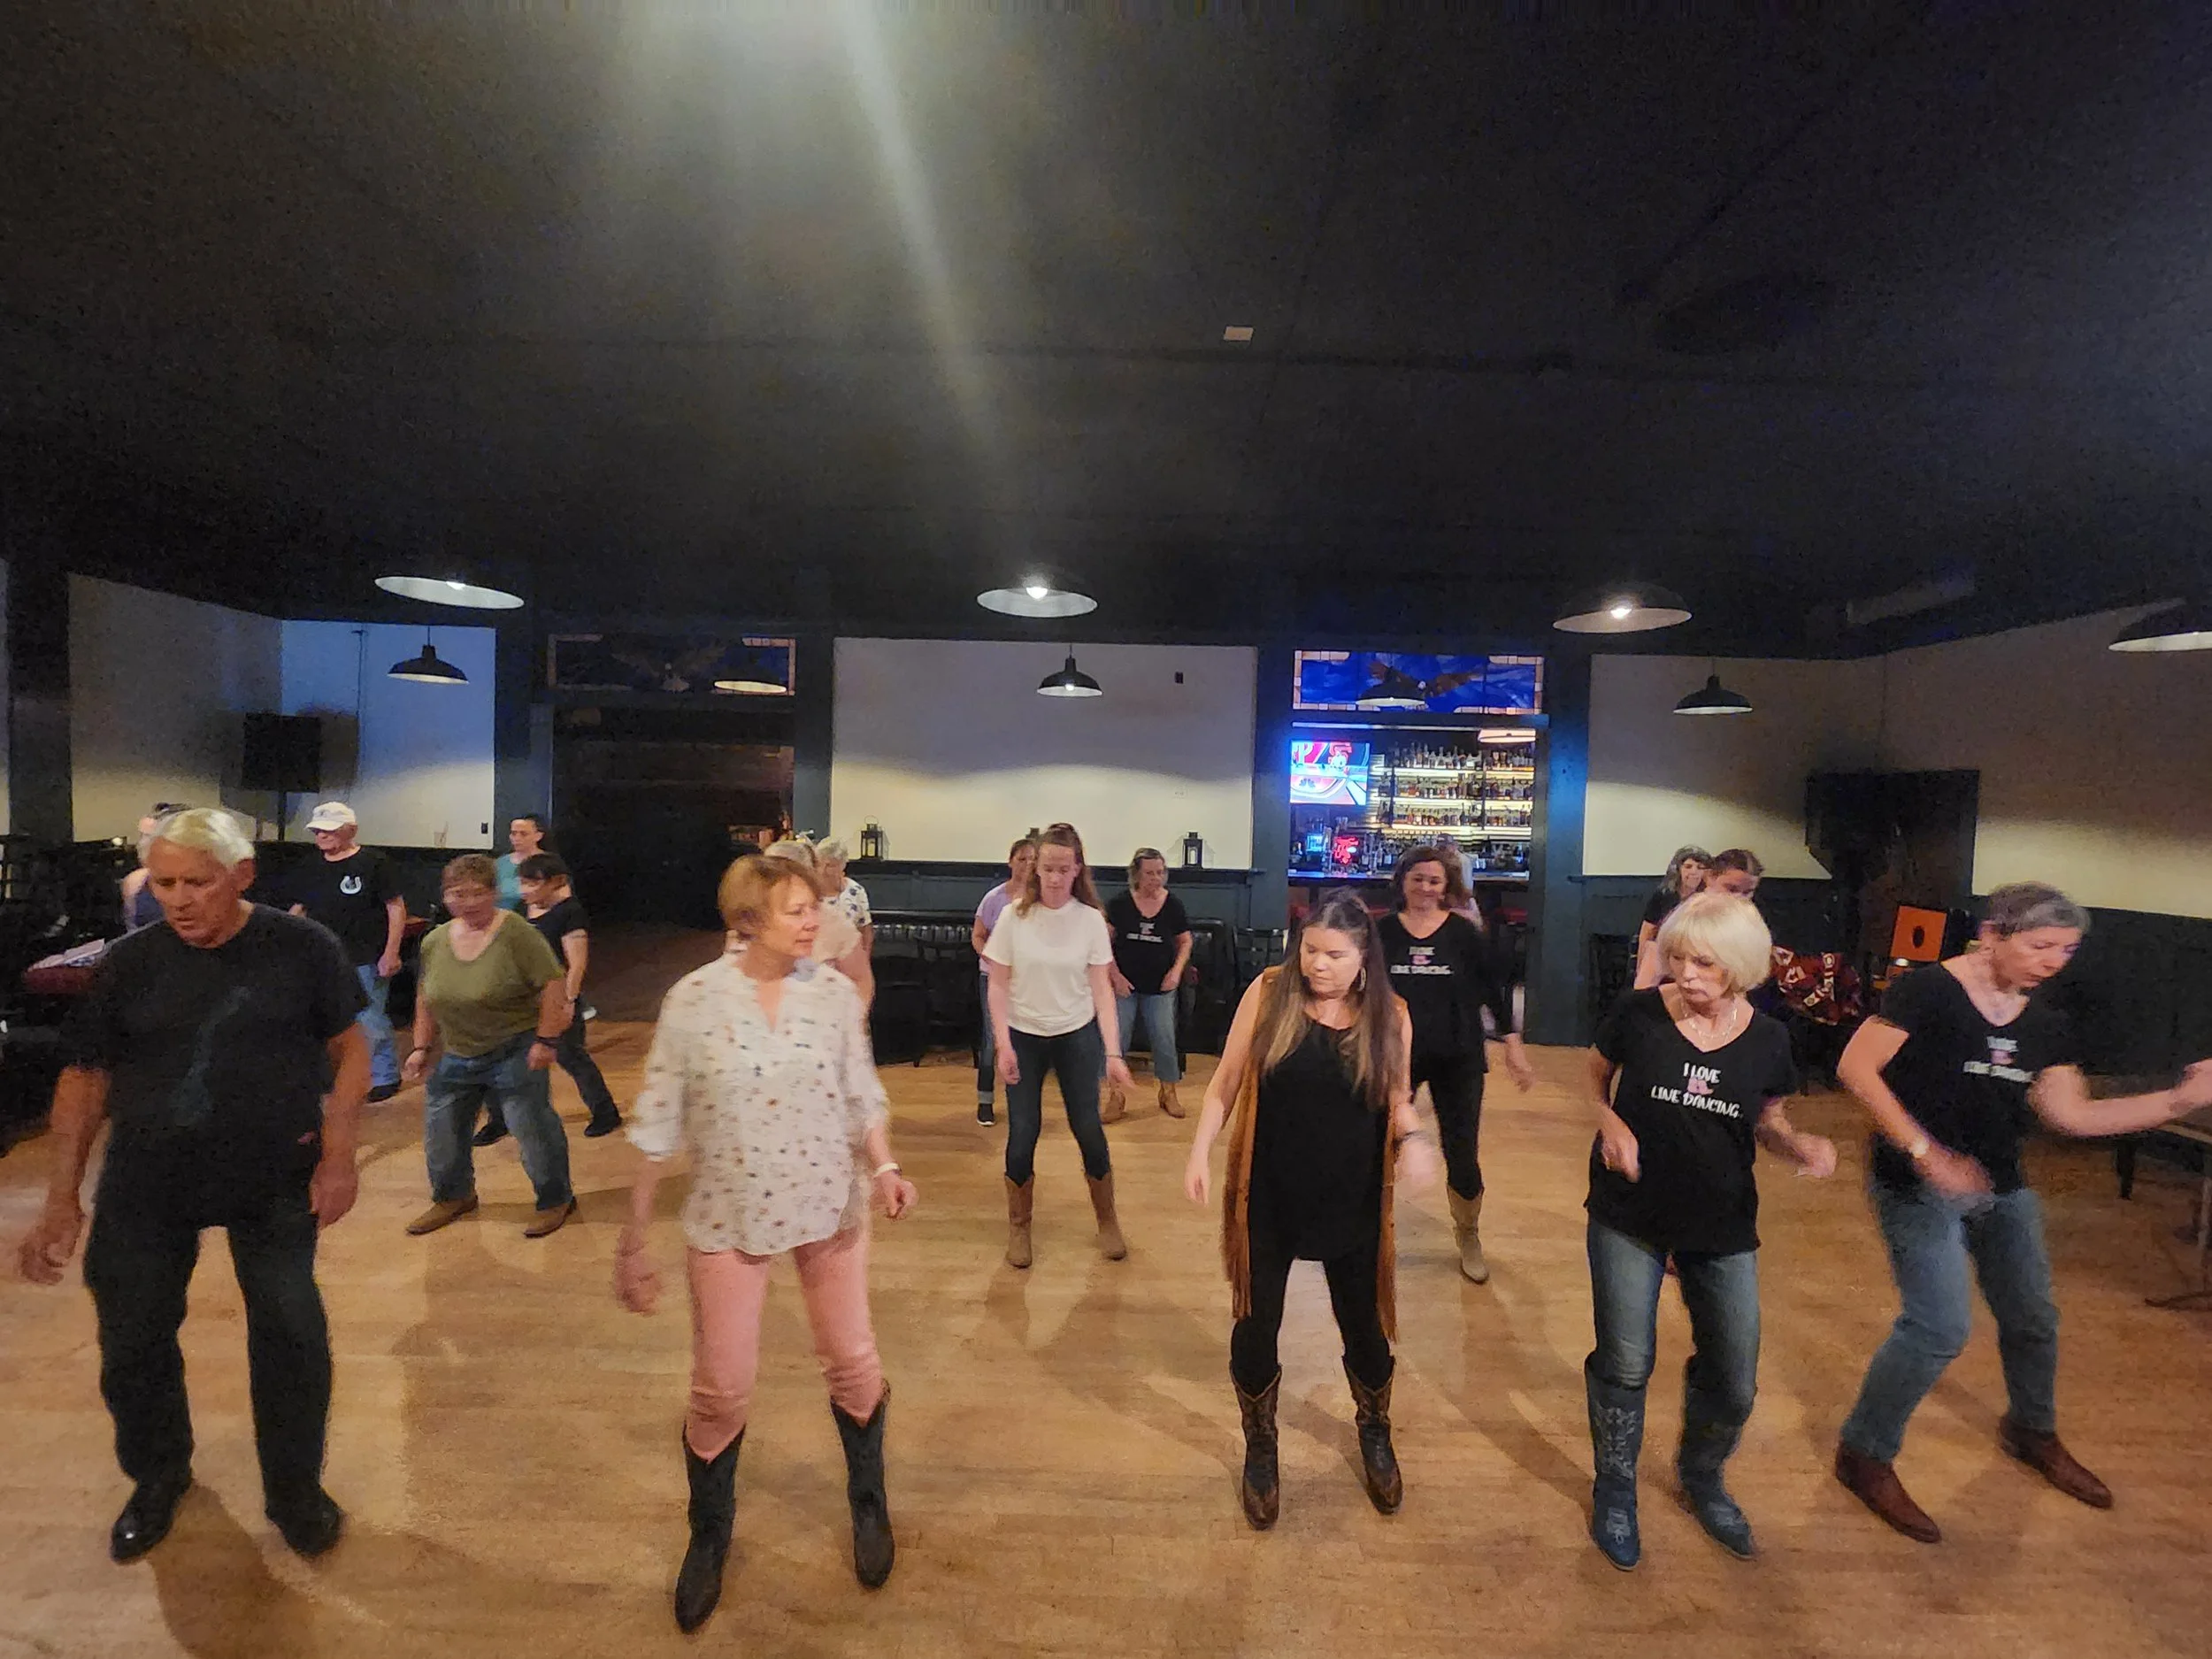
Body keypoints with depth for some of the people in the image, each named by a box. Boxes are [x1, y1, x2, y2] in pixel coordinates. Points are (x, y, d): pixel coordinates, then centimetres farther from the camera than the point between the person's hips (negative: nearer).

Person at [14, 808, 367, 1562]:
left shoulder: (303, 949, -10)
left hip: (277, 1181, -2)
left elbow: (349, 1049, -4)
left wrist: (338, 1156, -10)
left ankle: (295, 1488, 26)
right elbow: (85, 1076, 3)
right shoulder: (129, 963, -4)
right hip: (147, 1186, 3)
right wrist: (62, 1199, -1)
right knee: (133, 1339, 14)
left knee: (293, 1336, 4)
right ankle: (158, 1479, 42)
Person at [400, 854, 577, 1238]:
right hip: (456, 1055, 7)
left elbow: (554, 985, -18)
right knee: (440, 1128, 15)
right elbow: (426, 1000, 15)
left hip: (514, 1052, -6)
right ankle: (453, 1196, 39)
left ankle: (556, 1200, 19)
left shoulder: (516, 933, -17)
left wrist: (546, 1040, -19)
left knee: (532, 1128, 0)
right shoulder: (435, 941, 3)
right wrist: (422, 1047, 13)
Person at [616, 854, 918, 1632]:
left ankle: (868, 1504, 40)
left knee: (853, 1364, 13)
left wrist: (883, 1167, -15)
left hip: (829, 1208, 1)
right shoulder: (693, 999, -13)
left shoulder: (836, 991, -9)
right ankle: (709, 1536, 41)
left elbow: (862, 1095, 1)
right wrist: (633, 1239, -2)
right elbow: (657, 1127, -6)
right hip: (728, 1218, -1)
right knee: (721, 1388, 12)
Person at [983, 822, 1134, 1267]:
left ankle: (1107, 1221, 30)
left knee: (1089, 1130, 6)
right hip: (1024, 1035, 0)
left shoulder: (1091, 919, -8)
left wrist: (1113, 1052, -13)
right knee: (1022, 1135, 4)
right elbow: (998, 985, -5)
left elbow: (1101, 988, -7)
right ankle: (1018, 1226, 28)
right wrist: (1003, 1045, -12)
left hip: (1077, 1035, 0)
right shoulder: (1014, 916, -10)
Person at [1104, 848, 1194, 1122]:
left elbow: (1185, 942, 7)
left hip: (1160, 987, 1)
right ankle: (1116, 1098, 17)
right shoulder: (1119, 903, -8)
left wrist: (1176, 971, -6)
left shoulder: (1173, 904, -3)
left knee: (1165, 1040, 7)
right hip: (1124, 985, -1)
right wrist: (1115, 976, -11)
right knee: (1117, 1039, 3)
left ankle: (1168, 1094, 27)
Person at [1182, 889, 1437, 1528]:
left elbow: (1397, 1101, 4)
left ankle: (1375, 1437, 51)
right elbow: (1226, 1081, -5)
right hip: (1268, 1199, -1)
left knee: (1364, 1328, 20)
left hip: (1353, 1204, 1)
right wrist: (1201, 1149, -12)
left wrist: (1413, 1138, -17)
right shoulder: (1268, 993, -13)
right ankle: (1260, 1450, 42)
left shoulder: (1389, 1015, -8)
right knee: (1256, 1328, 13)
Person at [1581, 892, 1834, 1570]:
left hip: (1723, 1226, 3)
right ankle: (1615, 1490, 35)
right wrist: (1610, 1121, -18)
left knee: (1733, 1380, 13)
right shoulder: (1638, 1012, -15)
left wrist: (1802, 1145, -14)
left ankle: (1701, 1477, 45)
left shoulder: (1766, 1039, -8)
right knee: (1625, 1365, 8)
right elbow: (1596, 1076, 1)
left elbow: (1768, 1122, 7)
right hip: (1631, 1215, -2)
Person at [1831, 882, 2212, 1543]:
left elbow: (2073, 1114, 6)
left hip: (2001, 1186, 8)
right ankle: (1864, 1454, 6)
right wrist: (1924, 1150, -26)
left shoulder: (2044, 1024, 5)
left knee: (2032, 1318, 22)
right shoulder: (1928, 990, -18)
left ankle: (2032, 1432, 51)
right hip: (1920, 1186, -8)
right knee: (1940, 1326, -12)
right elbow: (1856, 1066, -23)